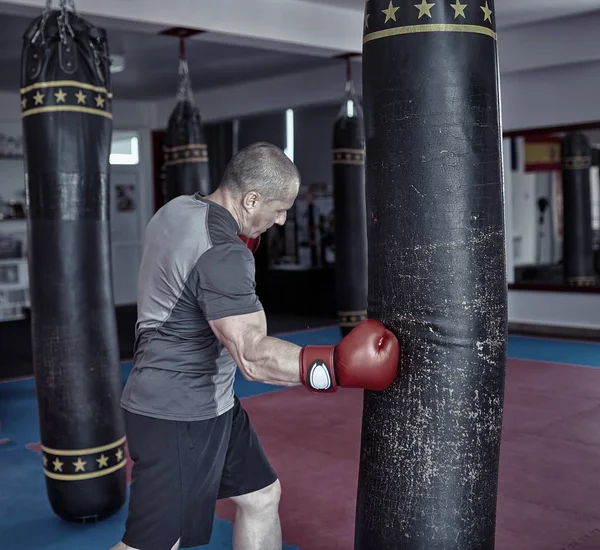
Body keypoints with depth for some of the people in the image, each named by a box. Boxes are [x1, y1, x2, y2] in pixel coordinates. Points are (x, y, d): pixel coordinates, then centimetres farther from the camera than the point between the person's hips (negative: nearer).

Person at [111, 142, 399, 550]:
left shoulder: (179, 209, 3)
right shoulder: (222, 254, -26)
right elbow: (253, 355, -32)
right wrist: (338, 365, -37)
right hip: (177, 416, -10)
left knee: (262, 495, 17)